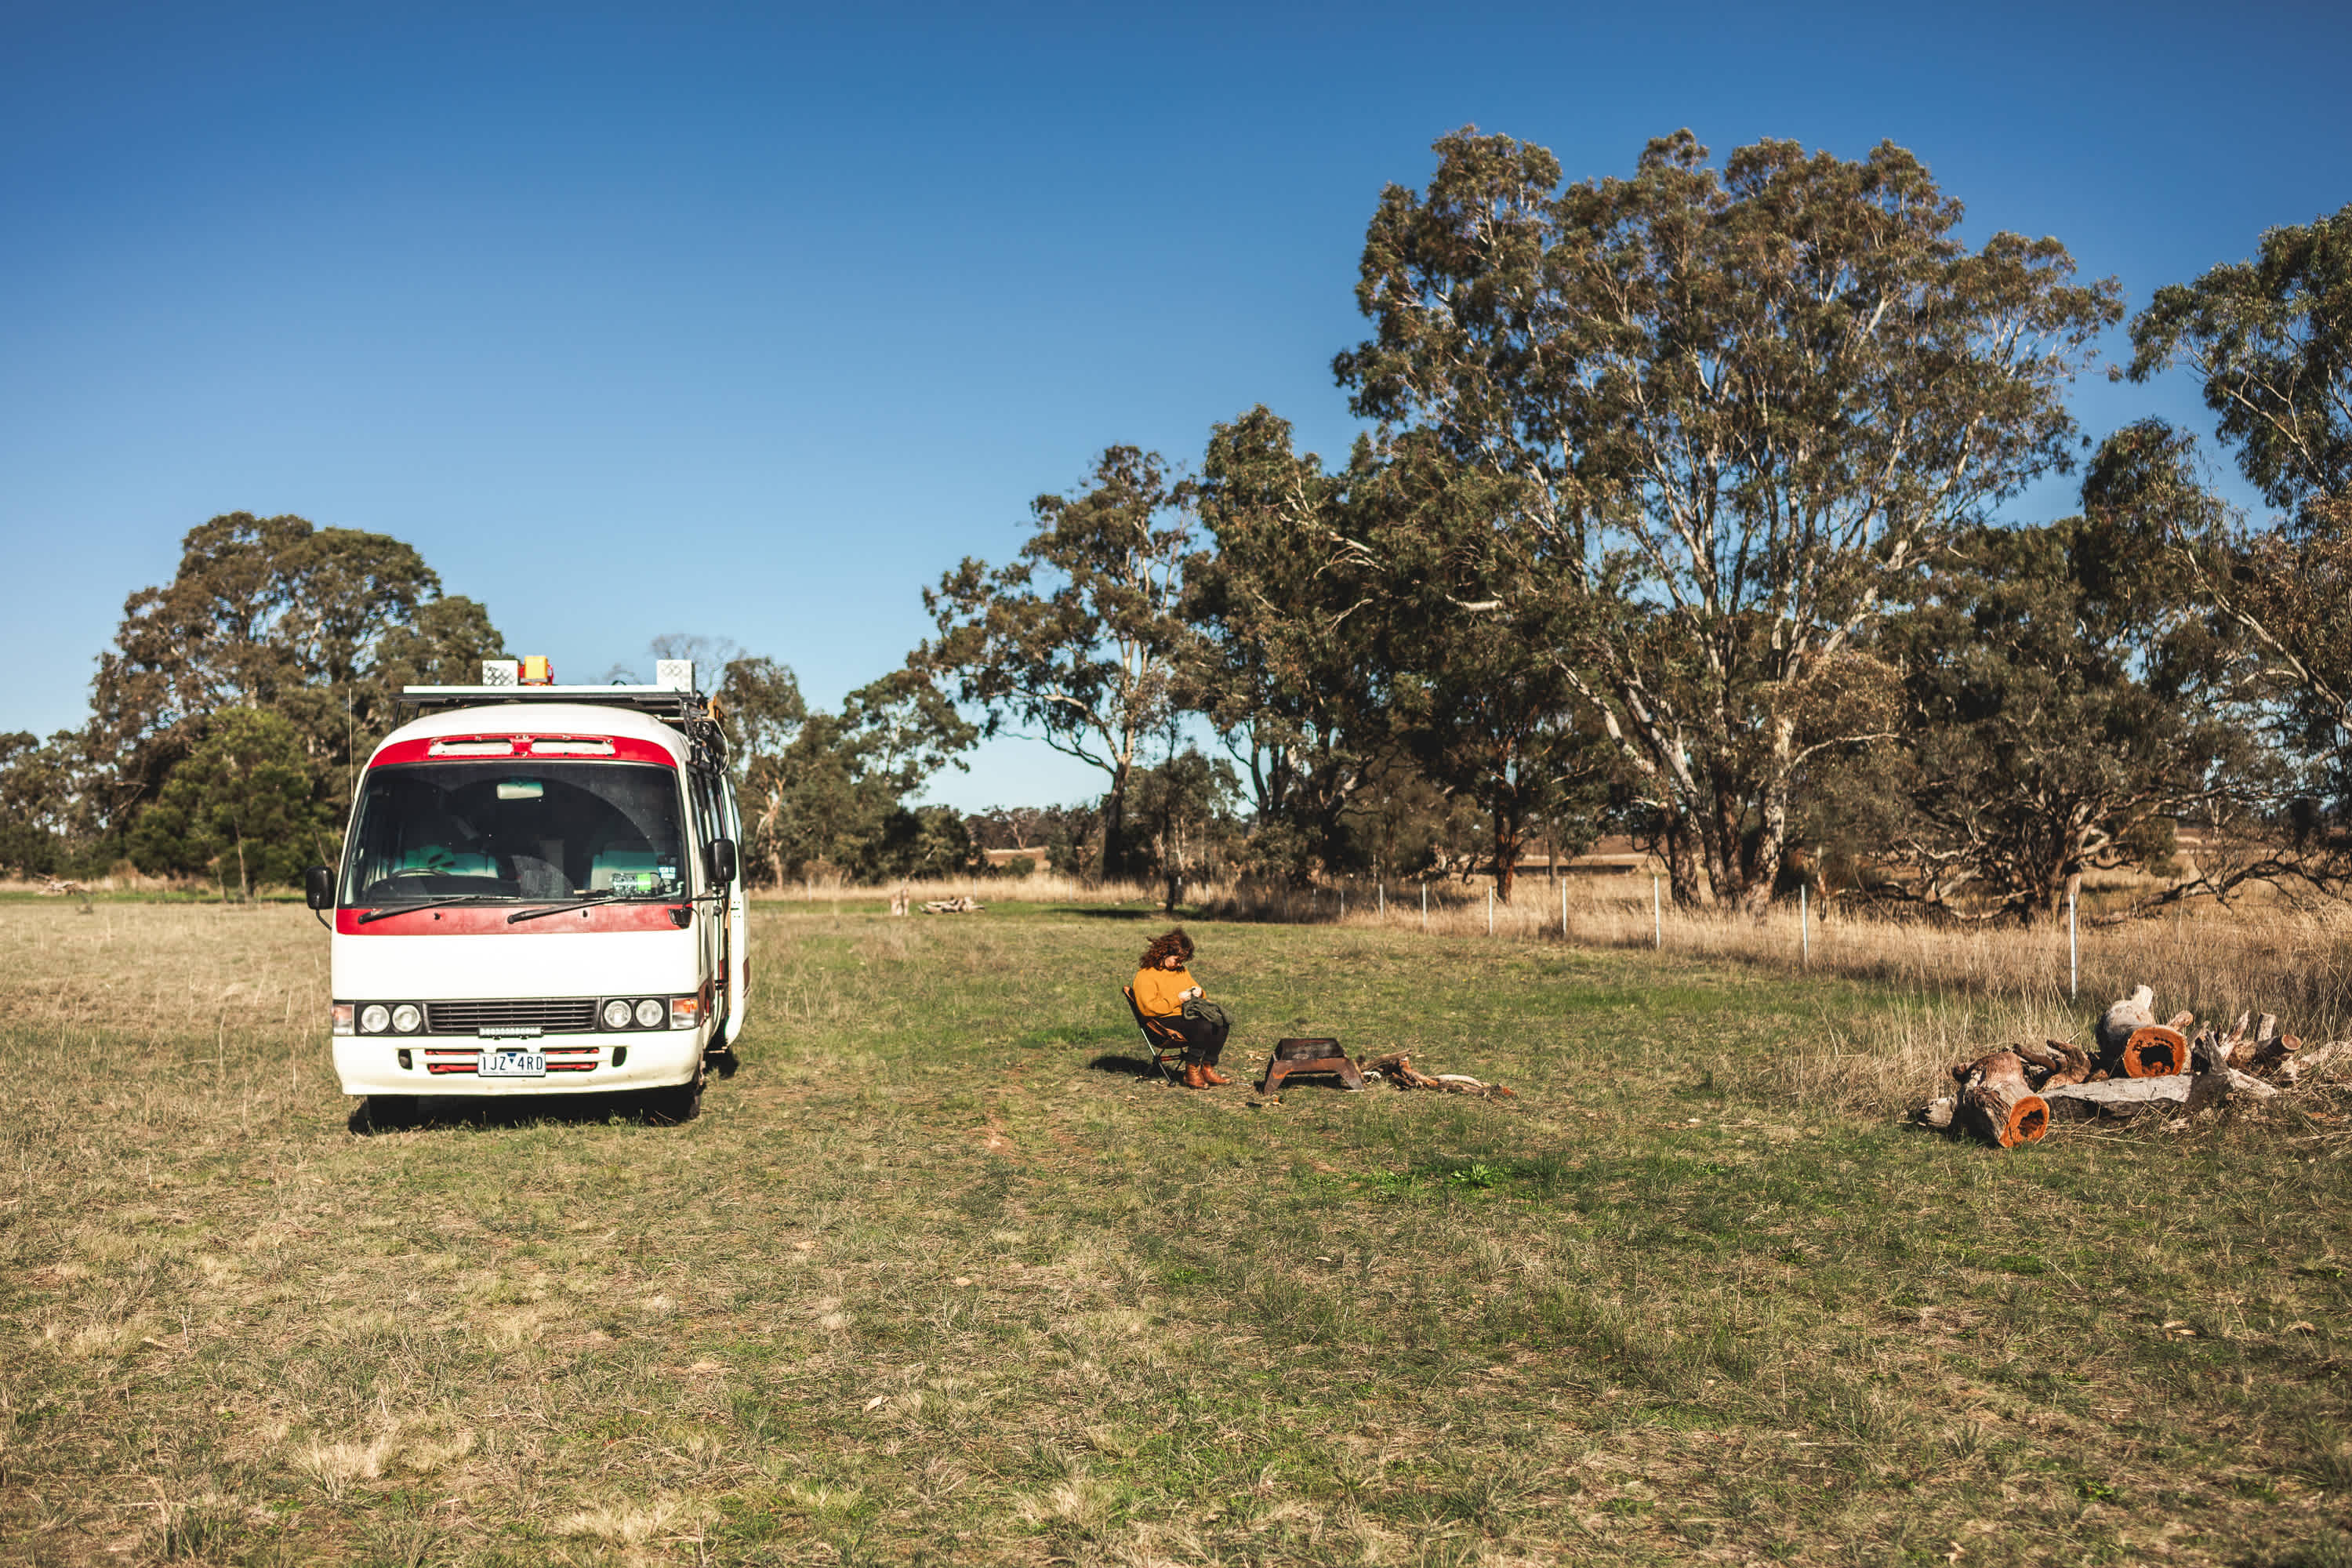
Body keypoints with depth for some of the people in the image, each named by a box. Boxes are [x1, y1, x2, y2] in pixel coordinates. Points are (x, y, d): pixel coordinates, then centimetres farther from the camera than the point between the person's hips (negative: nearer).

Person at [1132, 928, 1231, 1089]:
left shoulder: (1182, 971, 20)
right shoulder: (1145, 975, -5)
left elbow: (1198, 992, 33)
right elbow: (1148, 1007, -16)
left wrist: (1198, 992, 6)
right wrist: (1178, 999, -14)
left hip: (1188, 1014, 8)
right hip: (1165, 1021, -8)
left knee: (1221, 1023, -19)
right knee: (1203, 1027, -32)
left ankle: (1208, 1068, -16)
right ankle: (1191, 1072, -21)